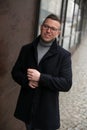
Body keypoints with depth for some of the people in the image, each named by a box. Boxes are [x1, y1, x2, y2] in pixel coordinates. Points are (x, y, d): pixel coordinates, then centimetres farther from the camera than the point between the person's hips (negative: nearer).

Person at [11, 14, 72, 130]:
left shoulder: (64, 55, -11)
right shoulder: (26, 49, 0)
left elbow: (67, 84, -16)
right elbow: (15, 72, 4)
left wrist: (40, 78, -26)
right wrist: (27, 81, -18)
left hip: (47, 111, -3)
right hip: (26, 107, 3)